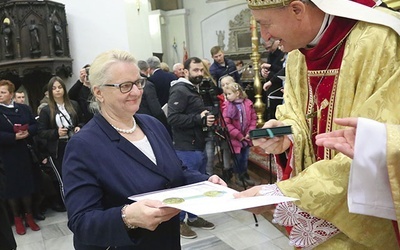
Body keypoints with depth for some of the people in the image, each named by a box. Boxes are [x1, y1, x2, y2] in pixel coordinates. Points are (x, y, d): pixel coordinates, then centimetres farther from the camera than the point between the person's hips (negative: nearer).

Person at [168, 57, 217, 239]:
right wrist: (199, 119, -25)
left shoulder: (195, 90, 17)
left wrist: (206, 119, 11)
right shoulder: (179, 90, -15)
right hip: (186, 147, -10)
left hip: (199, 145, 10)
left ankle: (193, 217, 30)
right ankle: (179, 221, 13)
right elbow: (173, 118, -25)